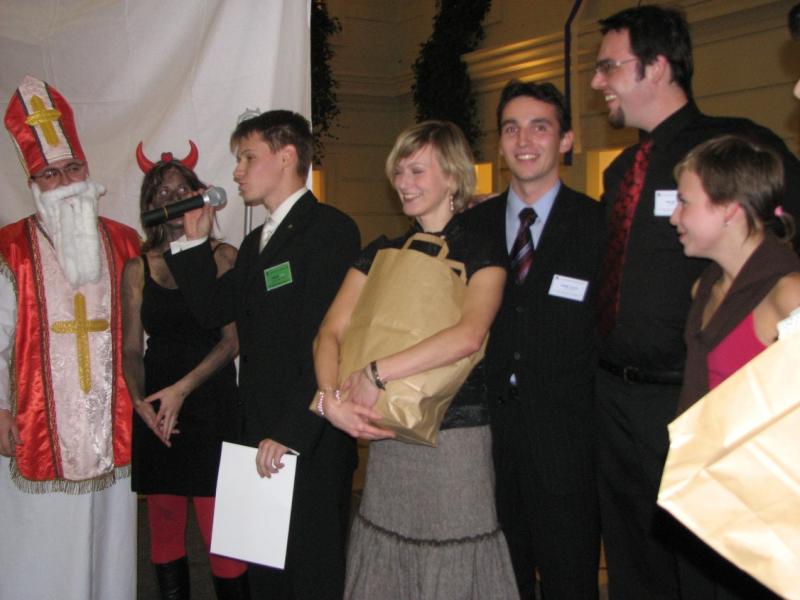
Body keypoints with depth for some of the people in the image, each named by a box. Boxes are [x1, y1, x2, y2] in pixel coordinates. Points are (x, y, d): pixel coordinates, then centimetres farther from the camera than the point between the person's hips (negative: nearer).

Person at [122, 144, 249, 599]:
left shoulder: (222, 257, 3)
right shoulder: (138, 268, 11)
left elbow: (232, 339, -4)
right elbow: (132, 348, 10)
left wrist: (182, 388, -14)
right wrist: (139, 400, -8)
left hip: (213, 410, -3)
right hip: (155, 415, 3)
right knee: (164, 527, 7)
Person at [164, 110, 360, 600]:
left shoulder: (330, 229, -11)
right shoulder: (256, 242, 19)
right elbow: (213, 310, 17)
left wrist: (291, 431, -21)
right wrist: (195, 241, 9)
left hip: (312, 444, -8)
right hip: (262, 440, 8)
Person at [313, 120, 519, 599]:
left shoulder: (481, 253, -4)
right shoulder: (381, 253, 11)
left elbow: (469, 335, -22)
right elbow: (331, 332, 2)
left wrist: (376, 373, -23)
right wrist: (330, 398, -16)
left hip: (456, 438, -4)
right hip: (386, 439, 5)